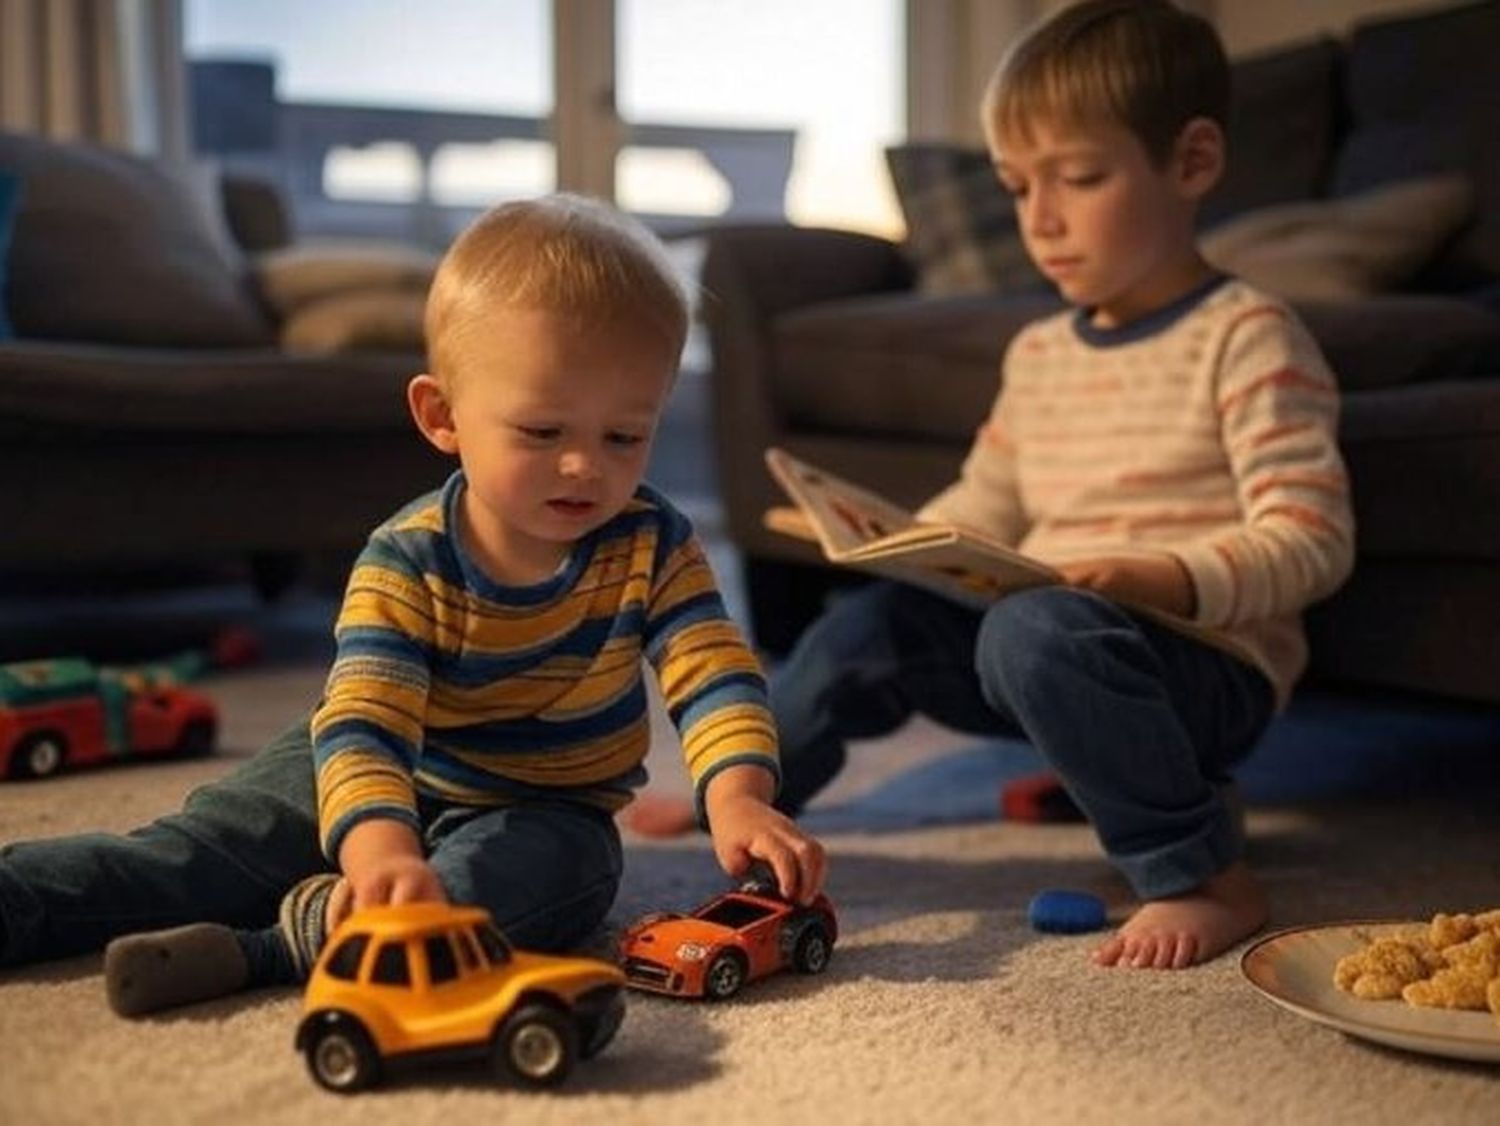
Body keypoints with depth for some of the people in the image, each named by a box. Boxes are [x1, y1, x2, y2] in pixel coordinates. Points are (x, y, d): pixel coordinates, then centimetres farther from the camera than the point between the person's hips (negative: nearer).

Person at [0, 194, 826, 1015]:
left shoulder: (651, 548, -17)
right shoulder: (405, 563, -23)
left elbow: (715, 672, -25)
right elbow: (363, 724, -35)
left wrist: (738, 797, -47)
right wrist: (381, 845, -57)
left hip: (545, 811, 0)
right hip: (386, 782, 1)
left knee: (558, 870, -34)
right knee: (198, 849, -12)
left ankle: (303, 933, -43)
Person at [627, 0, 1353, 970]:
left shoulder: (1246, 339, -9)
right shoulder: (1040, 354, 13)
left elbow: (1313, 538, -16)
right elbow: (983, 510, 21)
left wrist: (1173, 581, -31)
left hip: (1209, 665, -7)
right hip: (1064, 659, 7)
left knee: (1034, 630, -34)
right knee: (871, 622, 0)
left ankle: (1207, 880, -24)